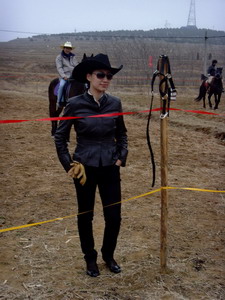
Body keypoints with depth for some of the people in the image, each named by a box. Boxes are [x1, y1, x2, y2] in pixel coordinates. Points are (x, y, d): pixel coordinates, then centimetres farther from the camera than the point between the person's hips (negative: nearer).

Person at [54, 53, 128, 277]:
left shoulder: (115, 103, -2)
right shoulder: (75, 104, -11)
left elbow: (121, 134, 13)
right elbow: (60, 136, -1)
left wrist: (121, 157, 2)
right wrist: (68, 164, -6)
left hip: (110, 167, 3)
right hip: (85, 167, -2)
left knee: (114, 216, 6)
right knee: (85, 215, 11)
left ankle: (108, 255, 32)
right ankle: (90, 258, 32)